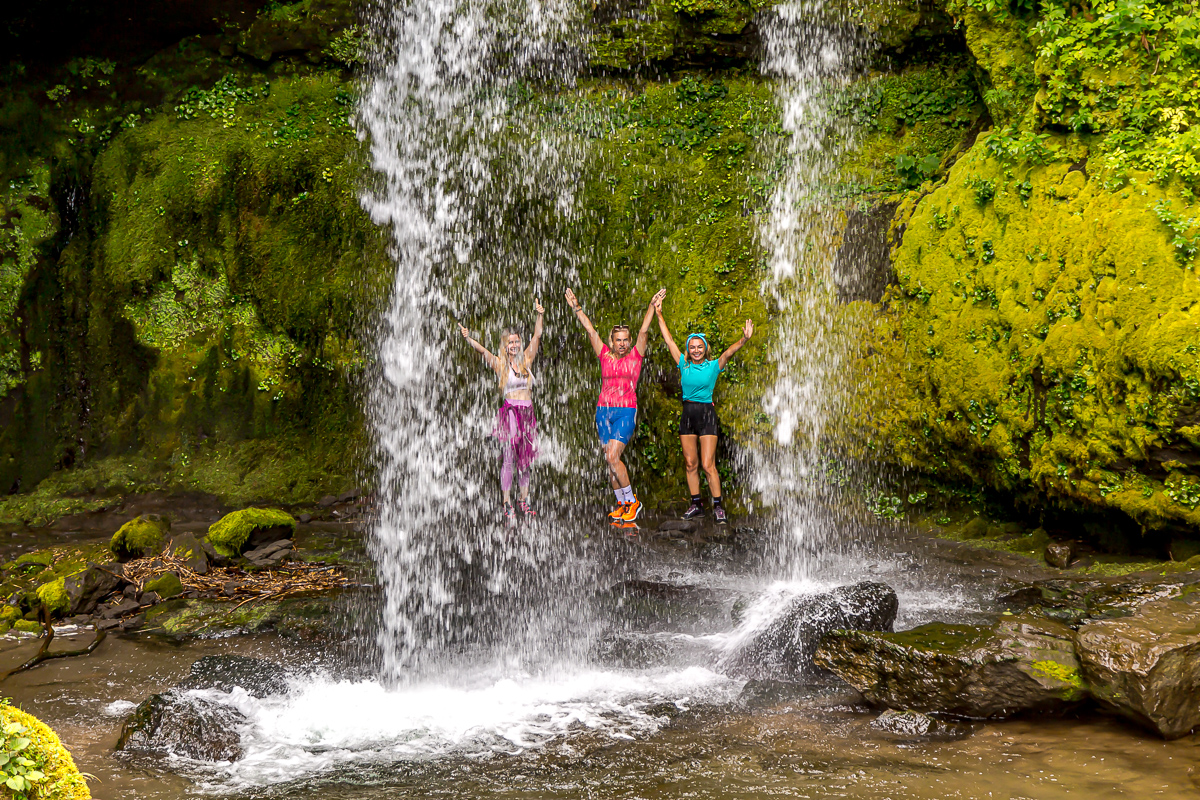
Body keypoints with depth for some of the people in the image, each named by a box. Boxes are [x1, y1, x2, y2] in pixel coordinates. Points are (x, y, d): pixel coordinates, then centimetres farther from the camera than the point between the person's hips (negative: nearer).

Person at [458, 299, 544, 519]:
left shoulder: (526, 360, 11)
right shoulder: (499, 363, 1)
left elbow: (537, 336, 8)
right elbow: (482, 350, -12)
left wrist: (540, 316, -2)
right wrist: (468, 339, -28)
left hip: (527, 414, 4)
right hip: (509, 412, -4)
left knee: (524, 460, 7)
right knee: (509, 459, -6)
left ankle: (524, 501, 13)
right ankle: (507, 503, -3)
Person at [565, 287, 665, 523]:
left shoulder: (635, 356, 3)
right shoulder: (605, 356, 9)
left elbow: (644, 330, -3)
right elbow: (590, 330, 10)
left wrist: (652, 306, -9)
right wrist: (576, 308, 8)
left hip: (626, 412, -4)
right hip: (604, 411, 4)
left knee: (613, 457, -16)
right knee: (609, 460, 5)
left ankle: (632, 500, -4)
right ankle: (621, 503, 15)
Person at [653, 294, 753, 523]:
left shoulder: (713, 366, -2)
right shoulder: (683, 364, 7)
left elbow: (728, 352, -18)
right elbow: (669, 340, 9)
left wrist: (744, 339, -36)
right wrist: (659, 315, 9)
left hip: (707, 414, -4)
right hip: (687, 415, 4)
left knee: (708, 464, -8)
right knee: (691, 464, 7)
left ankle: (718, 505, 0)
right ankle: (696, 504, 16)